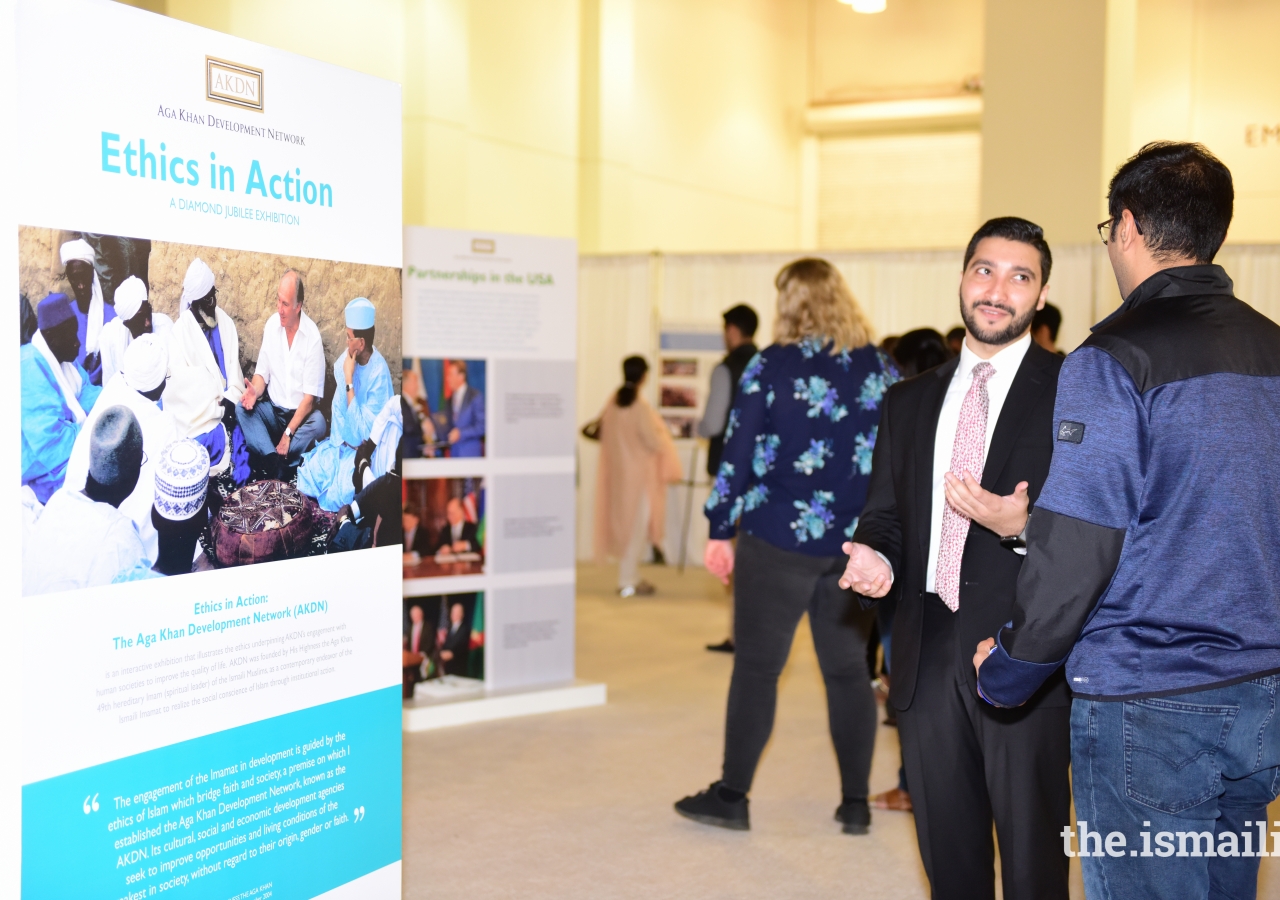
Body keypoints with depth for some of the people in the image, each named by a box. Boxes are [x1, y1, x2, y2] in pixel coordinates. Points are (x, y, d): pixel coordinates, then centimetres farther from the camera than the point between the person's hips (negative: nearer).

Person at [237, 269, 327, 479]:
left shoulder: (313, 337, -14)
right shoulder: (271, 325, -1)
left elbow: (310, 397, -16)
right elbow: (262, 372, 4)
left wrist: (289, 432, -24)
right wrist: (255, 391, -20)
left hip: (300, 414, -4)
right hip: (272, 410, 4)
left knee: (318, 423, -32)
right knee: (242, 408, -22)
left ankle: (272, 464, -29)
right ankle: (276, 462, -34)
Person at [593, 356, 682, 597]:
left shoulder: (613, 402, -1)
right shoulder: (641, 407, -20)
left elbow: (605, 434, 9)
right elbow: (655, 442, -17)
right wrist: (661, 431, 2)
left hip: (617, 472, 7)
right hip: (638, 474, -7)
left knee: (624, 524, 15)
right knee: (636, 525, 2)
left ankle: (631, 577, 24)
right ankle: (627, 581, 3)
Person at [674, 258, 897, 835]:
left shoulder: (772, 366, -6)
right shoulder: (880, 369, 4)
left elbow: (738, 453, -6)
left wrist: (721, 532, 0)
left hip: (779, 539, -3)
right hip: (857, 544, 4)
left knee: (757, 665, 5)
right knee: (848, 669, 11)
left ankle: (731, 796, 11)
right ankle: (856, 803, 15)